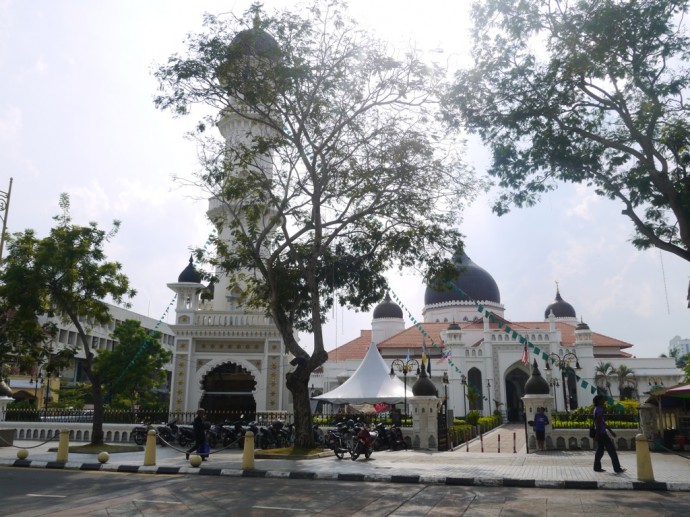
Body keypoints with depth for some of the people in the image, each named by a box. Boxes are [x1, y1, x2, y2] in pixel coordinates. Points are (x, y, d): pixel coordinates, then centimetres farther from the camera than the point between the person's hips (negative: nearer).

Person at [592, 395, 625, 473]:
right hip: (601, 433, -9)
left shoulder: (598, 409, 16)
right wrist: (597, 433, -24)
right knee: (611, 449, -2)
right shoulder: (599, 409, -14)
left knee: (600, 450, 10)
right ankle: (617, 468, 2)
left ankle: (597, 467, 10)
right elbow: (598, 422, -20)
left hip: (600, 433, 9)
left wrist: (610, 431, 23)